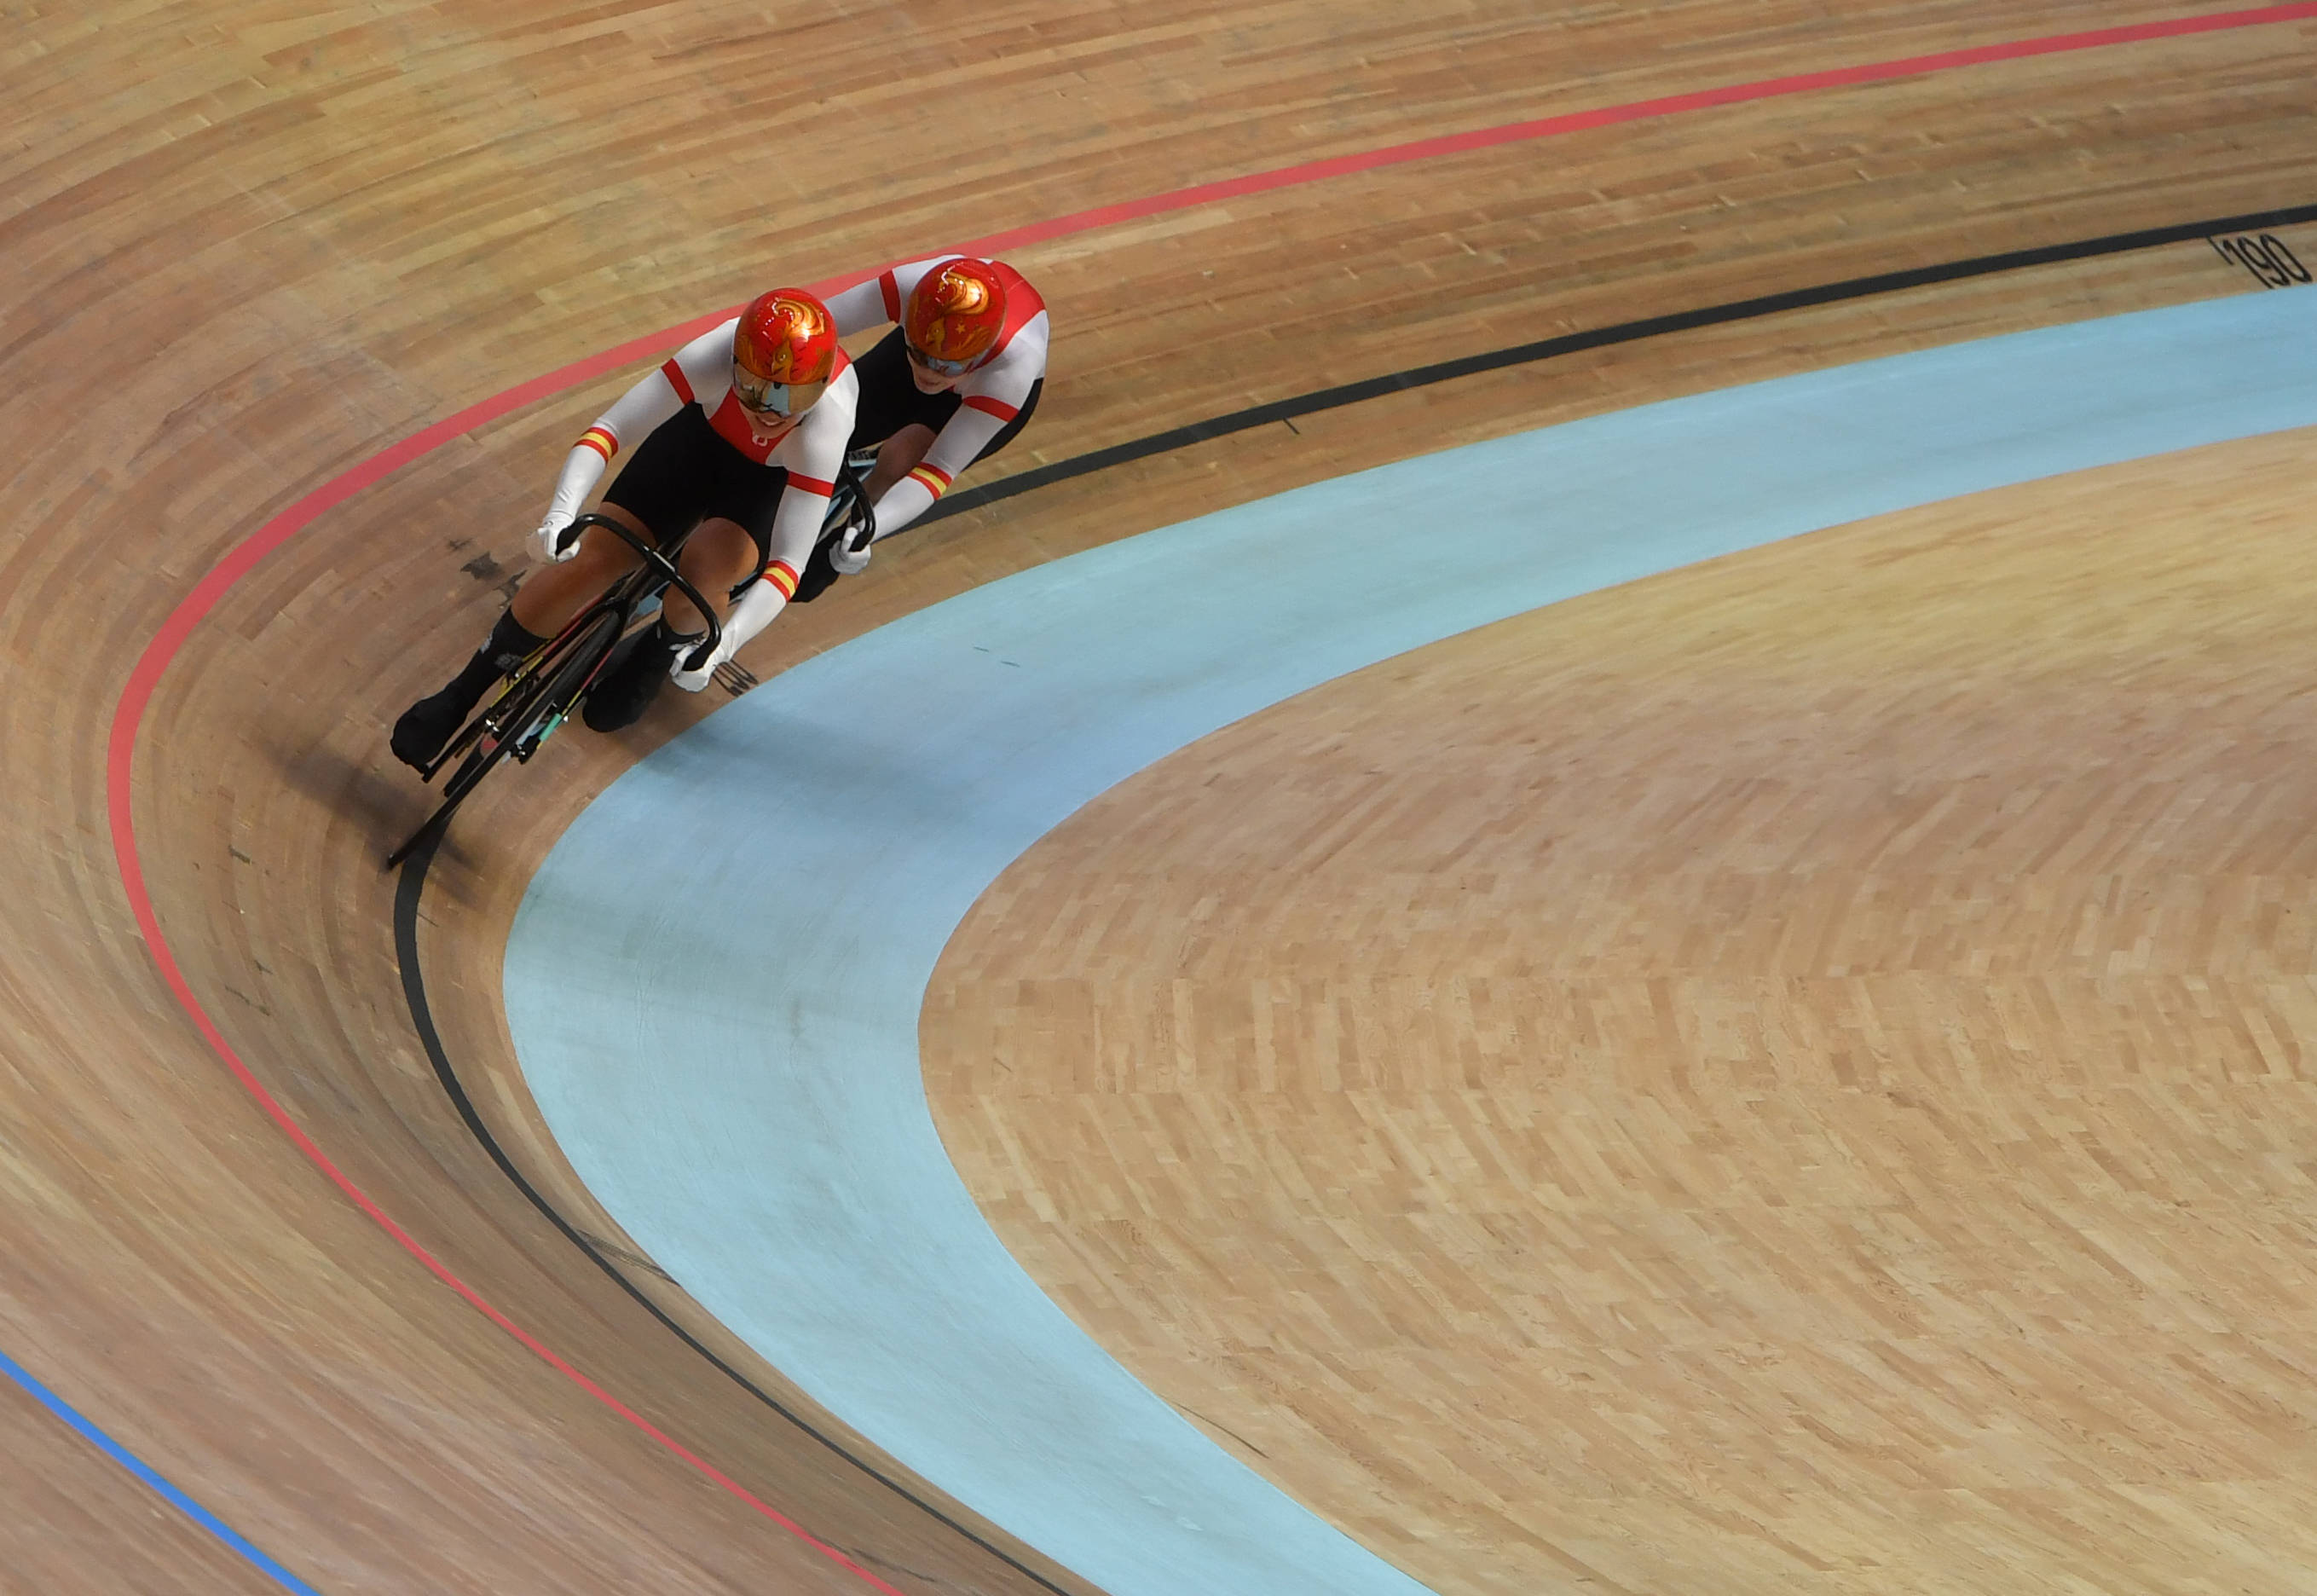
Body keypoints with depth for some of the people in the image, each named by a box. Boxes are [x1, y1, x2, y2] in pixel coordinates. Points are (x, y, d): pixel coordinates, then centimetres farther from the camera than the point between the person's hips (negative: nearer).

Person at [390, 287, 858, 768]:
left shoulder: (823, 427, -41)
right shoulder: (717, 354, -39)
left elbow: (790, 562, -39)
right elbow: (609, 429, -35)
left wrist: (725, 642, -52)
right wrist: (562, 512, -52)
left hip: (775, 479, -2)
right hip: (701, 434, 2)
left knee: (703, 572, -30)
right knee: (594, 557, -12)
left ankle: (658, 657, 7)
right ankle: (460, 696, 4)